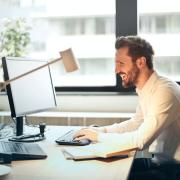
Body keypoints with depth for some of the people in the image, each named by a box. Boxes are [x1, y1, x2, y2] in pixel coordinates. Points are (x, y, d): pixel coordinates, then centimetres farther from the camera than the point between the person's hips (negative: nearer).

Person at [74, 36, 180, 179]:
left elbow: (140, 140, -29)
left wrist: (99, 136, -16)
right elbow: (135, 123, 19)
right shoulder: (146, 89, 4)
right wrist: (101, 130, 4)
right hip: (159, 160, 8)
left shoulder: (164, 91, -25)